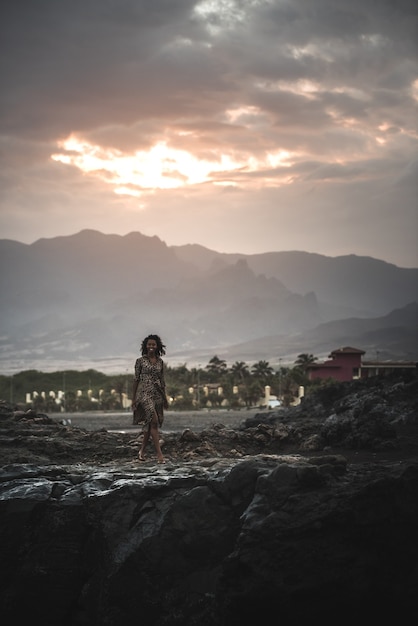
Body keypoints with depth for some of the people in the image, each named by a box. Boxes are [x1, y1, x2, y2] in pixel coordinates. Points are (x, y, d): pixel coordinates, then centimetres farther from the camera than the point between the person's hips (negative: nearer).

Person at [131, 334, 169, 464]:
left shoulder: (160, 362, 10)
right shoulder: (140, 360, -1)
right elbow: (136, 379, 0)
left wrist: (165, 398, 16)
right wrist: (133, 398, -1)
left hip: (157, 394, 5)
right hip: (144, 393, -5)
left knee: (149, 424, 8)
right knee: (154, 420, -17)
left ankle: (142, 451, 22)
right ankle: (159, 454, -21)